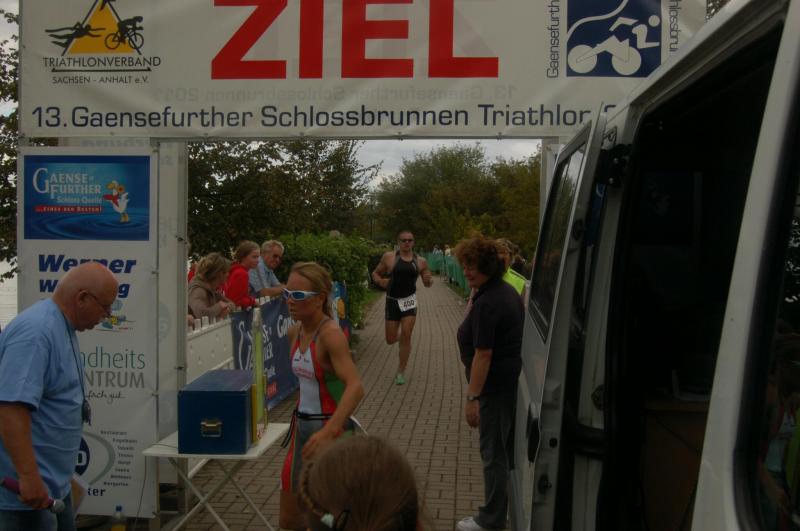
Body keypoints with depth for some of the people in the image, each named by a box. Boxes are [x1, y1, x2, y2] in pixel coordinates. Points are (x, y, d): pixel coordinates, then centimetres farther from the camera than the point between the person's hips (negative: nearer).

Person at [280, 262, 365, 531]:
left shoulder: (331, 334, -21)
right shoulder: (294, 332, 2)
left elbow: (355, 387, -33)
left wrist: (328, 431, -43)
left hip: (330, 430, -7)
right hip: (301, 426, 7)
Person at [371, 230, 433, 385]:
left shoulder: (420, 261, 3)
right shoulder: (389, 257, -3)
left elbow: (427, 283, 12)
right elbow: (375, 273, 8)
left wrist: (429, 280, -11)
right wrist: (380, 281, -13)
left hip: (410, 301, 0)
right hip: (392, 301, 0)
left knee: (406, 337, -6)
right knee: (391, 340, 3)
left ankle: (401, 372, 9)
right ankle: (398, 335, 42)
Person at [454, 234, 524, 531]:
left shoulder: (486, 303, -22)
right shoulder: (507, 291, 10)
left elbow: (483, 354, -24)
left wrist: (472, 397, -22)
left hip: (495, 384, -10)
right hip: (513, 379, 10)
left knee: (493, 451, 1)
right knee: (508, 446, 20)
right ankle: (512, 503, 34)